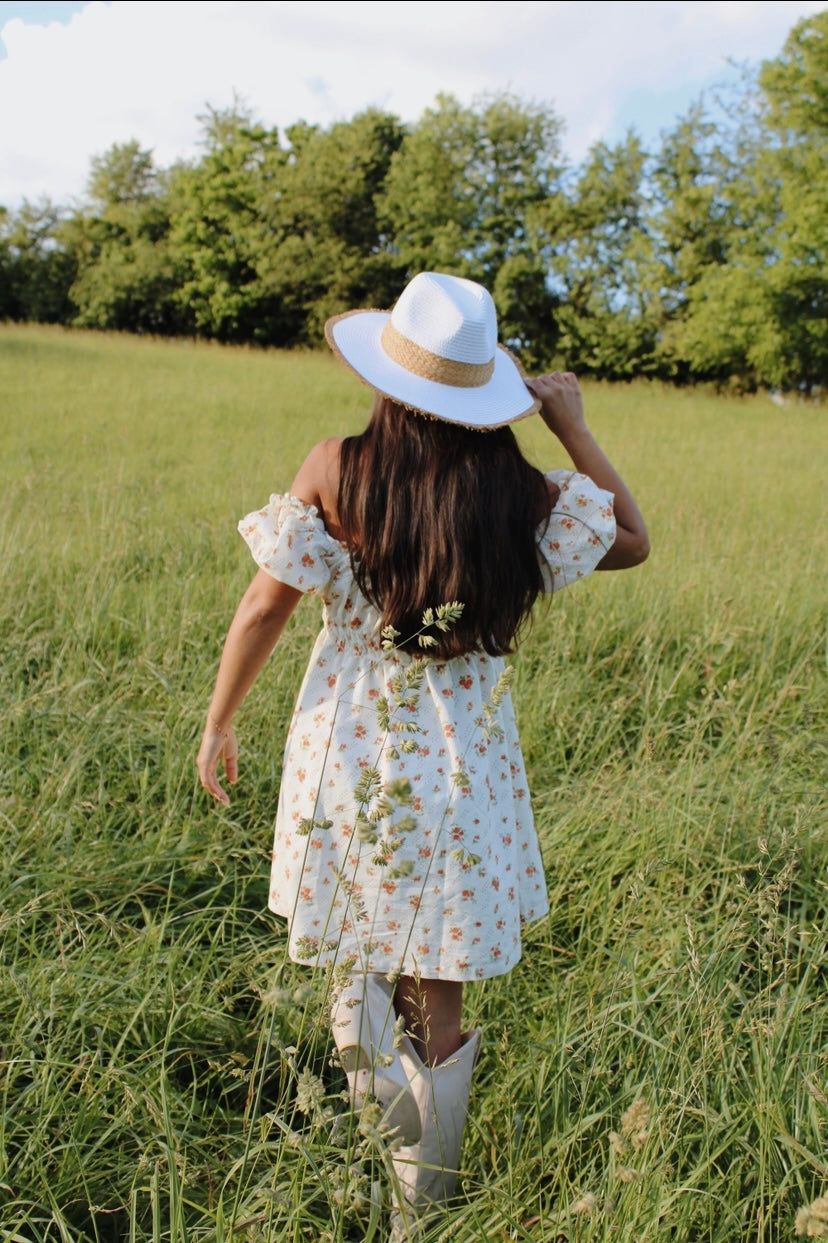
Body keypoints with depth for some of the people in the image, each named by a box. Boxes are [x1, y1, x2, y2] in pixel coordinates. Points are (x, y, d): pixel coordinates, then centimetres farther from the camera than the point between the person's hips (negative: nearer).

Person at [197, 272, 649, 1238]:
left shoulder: (336, 469, -12)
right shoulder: (519, 492, -9)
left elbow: (266, 606, -10)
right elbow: (632, 541, 6)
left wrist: (218, 721, 3)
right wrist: (574, 426, 8)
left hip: (348, 745, -1)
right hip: (461, 758, 1)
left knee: (355, 949, 27)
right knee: (436, 1000, 15)